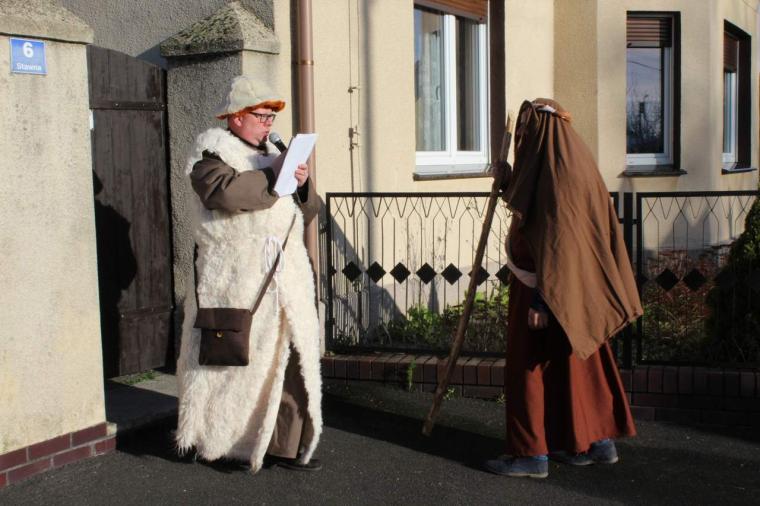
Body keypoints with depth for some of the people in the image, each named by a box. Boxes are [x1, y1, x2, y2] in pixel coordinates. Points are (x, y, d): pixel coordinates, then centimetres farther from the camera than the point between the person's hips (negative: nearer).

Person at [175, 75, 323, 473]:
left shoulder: (271, 155, 22)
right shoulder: (211, 154, 0)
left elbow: (307, 212, 23)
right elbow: (224, 192, -23)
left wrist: (302, 185, 3)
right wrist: (274, 177, -15)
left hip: (285, 277, 7)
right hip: (237, 281, -7)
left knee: (289, 357, 4)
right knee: (239, 360, -3)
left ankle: (286, 445, 11)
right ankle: (224, 441, 12)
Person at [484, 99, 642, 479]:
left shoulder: (555, 173, -19)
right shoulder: (573, 164, 11)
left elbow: (556, 238, -24)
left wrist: (542, 298, -25)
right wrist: (511, 184, 19)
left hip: (548, 288, -10)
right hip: (572, 287, 10)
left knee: (530, 365, -1)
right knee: (574, 364, 16)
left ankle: (532, 454, 6)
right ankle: (598, 442, 24)